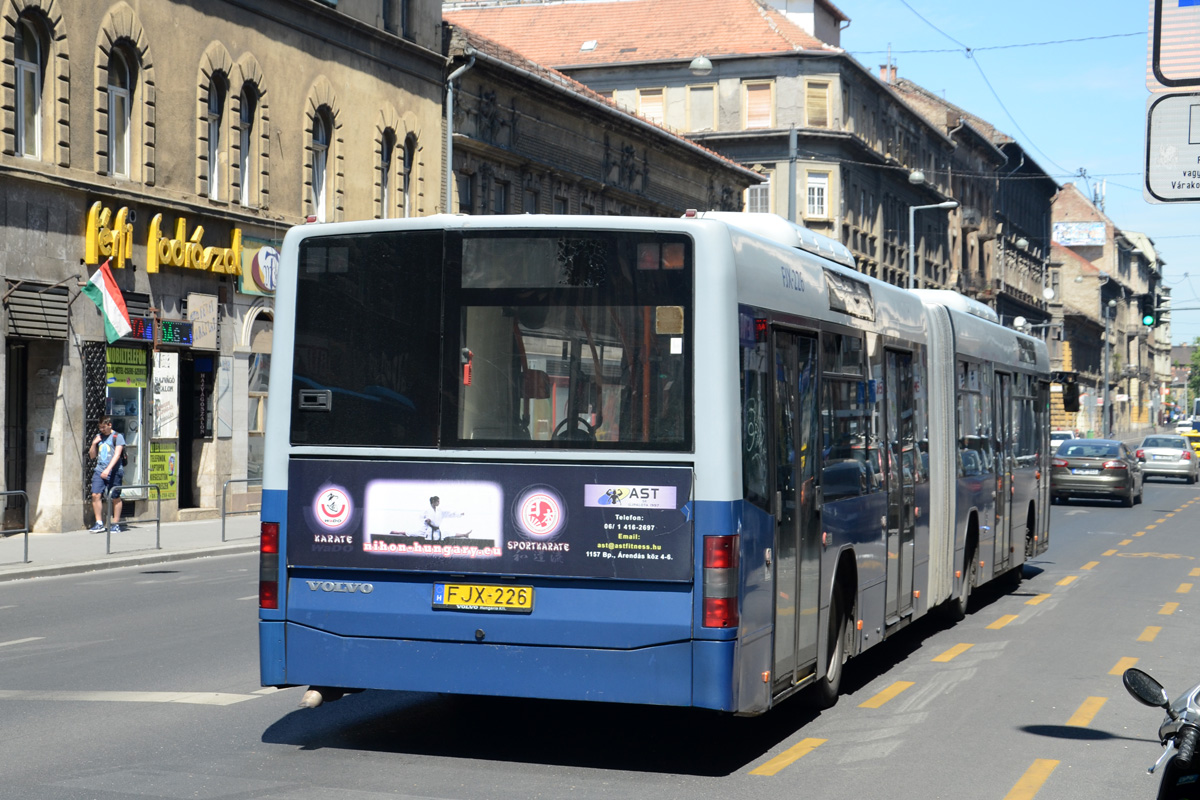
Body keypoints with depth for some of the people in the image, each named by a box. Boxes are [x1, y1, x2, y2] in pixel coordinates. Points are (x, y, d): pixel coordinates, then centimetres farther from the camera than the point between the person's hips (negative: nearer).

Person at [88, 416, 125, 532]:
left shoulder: (117, 437, -1)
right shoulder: (98, 437, 17)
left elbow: (117, 455, -11)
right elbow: (92, 456, 20)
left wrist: (108, 469, -21)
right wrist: (94, 443, 3)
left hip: (114, 471, -5)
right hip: (99, 470, 5)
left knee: (115, 498, 0)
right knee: (95, 495, -9)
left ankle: (116, 524, 8)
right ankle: (99, 523, -4)